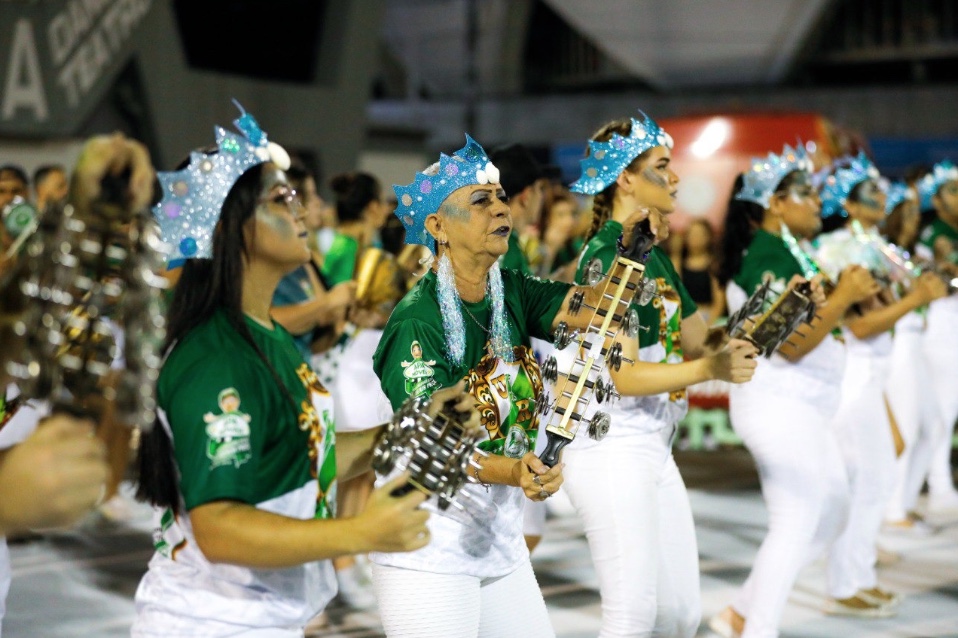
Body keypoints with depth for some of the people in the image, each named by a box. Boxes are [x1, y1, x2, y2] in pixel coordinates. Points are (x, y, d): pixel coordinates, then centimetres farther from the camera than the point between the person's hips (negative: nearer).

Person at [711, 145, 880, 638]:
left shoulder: (788, 251, 14)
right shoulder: (767, 255, -17)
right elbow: (792, 343, -23)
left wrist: (845, 291, 7)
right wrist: (845, 295, -16)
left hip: (801, 408, 11)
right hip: (778, 406, -11)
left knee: (829, 514, 17)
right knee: (795, 525, -3)